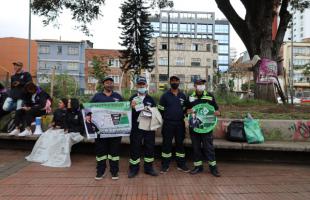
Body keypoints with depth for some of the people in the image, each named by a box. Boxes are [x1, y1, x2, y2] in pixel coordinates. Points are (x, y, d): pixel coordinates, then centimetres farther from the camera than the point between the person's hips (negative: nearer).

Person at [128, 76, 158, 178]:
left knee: (150, 147, 10)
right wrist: (132, 107, -21)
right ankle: (134, 169, 20)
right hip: (136, 127, -2)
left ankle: (148, 168, 26)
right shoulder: (132, 99, 2)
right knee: (135, 147, 4)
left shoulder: (150, 99, 8)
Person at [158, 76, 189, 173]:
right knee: (166, 143, 1)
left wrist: (182, 116, 4)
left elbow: (185, 109, 16)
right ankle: (165, 165, 12)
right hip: (168, 124, -2)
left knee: (180, 143, 9)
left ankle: (181, 164, 20)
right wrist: (166, 118, 2)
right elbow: (160, 109, 3)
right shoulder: (165, 95, 1)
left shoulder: (183, 96, 9)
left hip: (180, 123, 3)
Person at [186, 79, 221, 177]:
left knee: (209, 147, 3)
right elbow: (186, 110, 14)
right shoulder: (190, 97, 7)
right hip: (194, 126, 2)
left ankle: (213, 166, 18)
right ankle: (198, 166, 24)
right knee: (196, 147, 10)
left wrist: (217, 112, -12)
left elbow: (216, 109, 10)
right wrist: (188, 111, -9)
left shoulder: (210, 96, 5)